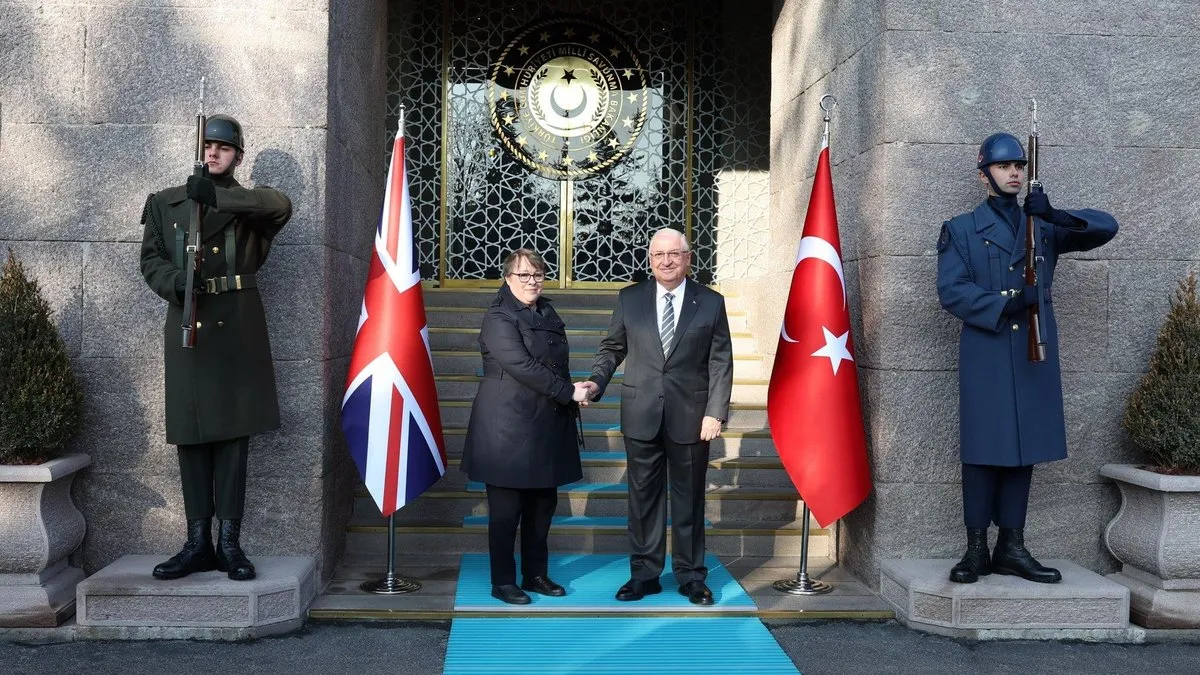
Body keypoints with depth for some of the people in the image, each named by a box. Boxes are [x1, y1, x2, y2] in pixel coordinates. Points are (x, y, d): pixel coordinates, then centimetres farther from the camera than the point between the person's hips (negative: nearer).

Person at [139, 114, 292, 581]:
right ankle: (198, 542, 8)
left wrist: (218, 196, -21)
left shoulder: (249, 203, 10)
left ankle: (229, 541, 4)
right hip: (186, 326, 2)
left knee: (233, 432, -1)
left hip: (237, 327, -2)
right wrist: (176, 281, -13)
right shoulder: (165, 203, 17)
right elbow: (151, 259, 9)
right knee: (191, 434, 2)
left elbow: (282, 206, -13)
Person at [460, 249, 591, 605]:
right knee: (506, 509, 1)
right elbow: (522, 366, -19)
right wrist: (569, 392, -17)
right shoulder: (498, 318, -9)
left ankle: (536, 574, 23)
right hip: (508, 427, -7)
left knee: (543, 504, 11)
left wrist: (571, 400, 8)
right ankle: (503, 582, 12)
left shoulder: (548, 314, 15)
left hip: (547, 427, 7)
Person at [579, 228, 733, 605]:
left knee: (689, 499, 8)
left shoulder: (711, 303, 1)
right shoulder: (629, 299, 5)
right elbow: (612, 348, 10)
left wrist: (715, 413, -8)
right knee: (644, 497, 8)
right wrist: (597, 382, -7)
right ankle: (644, 574, 19)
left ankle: (690, 576, 20)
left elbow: (720, 363, -1)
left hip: (690, 417, -1)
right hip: (641, 417, 1)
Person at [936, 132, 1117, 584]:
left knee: (1025, 448, 6)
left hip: (1034, 354, 4)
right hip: (985, 355, -3)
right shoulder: (962, 230, 7)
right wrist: (1005, 303, -17)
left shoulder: (1044, 227, 16)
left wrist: (1053, 215, -8)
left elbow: (1106, 227, 8)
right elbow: (951, 290, -4)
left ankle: (1012, 548, 14)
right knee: (983, 449, -1)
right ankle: (976, 550, 6)